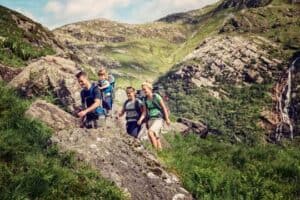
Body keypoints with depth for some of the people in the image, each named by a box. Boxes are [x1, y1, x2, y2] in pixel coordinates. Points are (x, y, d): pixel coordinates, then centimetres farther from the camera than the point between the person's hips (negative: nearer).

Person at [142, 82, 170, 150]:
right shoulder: (145, 99, 7)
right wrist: (147, 122, 10)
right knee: (156, 138, 4)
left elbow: (164, 107, -8)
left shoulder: (156, 96, -10)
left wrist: (167, 119, -10)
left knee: (150, 132, -25)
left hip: (159, 119, -7)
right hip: (151, 120, 7)